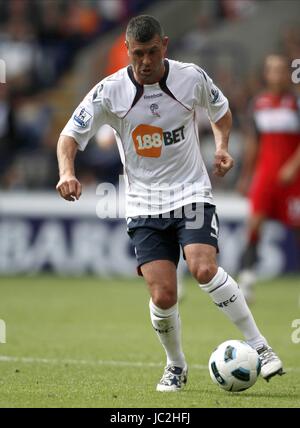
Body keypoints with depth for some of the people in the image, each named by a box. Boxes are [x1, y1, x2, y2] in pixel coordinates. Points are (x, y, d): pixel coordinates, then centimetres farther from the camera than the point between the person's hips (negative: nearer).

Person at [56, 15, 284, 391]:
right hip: (143, 203, 1)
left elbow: (220, 110, 16)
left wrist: (221, 146, -1)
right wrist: (67, 172, -21)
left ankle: (259, 346, -14)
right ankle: (176, 367, 15)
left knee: (203, 269, -26)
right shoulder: (109, 92, -9)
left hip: (191, 194, -1)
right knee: (162, 295, -11)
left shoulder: (192, 78, -6)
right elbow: (70, 135, -2)